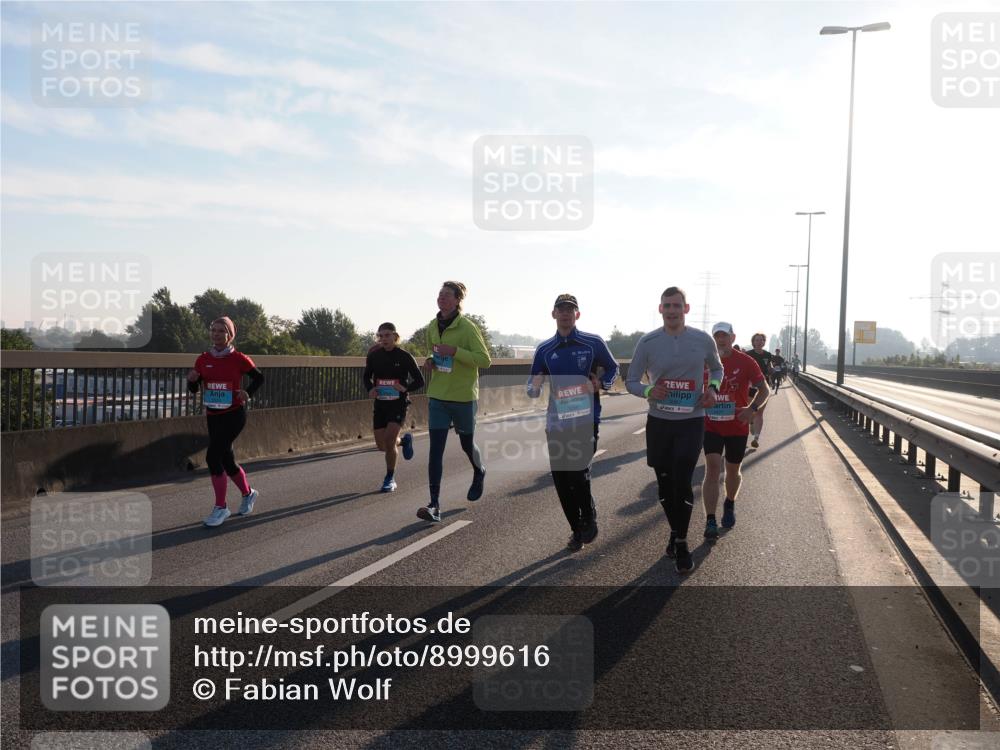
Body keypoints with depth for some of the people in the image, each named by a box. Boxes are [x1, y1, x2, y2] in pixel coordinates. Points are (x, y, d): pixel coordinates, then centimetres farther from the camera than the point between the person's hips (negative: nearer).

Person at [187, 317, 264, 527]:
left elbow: (259, 377, 4)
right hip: (213, 416, 6)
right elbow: (194, 389, 10)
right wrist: (192, 380, -12)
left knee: (213, 456, -16)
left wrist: (248, 393, -13)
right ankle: (248, 493, 40)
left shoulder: (239, 359, -7)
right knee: (226, 461, 14)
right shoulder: (203, 360, 4)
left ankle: (220, 508, -4)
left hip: (234, 415, -5)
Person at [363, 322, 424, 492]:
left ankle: (390, 479, 2)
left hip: (399, 403, -4)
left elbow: (420, 381, -4)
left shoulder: (405, 357, -9)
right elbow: (366, 376, 15)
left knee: (389, 440, -18)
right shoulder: (374, 356, -1)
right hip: (380, 404, 4)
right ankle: (404, 440, 39)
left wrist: (405, 388, -23)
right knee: (381, 445, 5)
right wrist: (370, 389, -7)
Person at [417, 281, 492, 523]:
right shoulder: (432, 327, 7)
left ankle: (479, 473, 48)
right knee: (435, 449, -6)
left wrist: (454, 351, -25)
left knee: (467, 443, 14)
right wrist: (431, 361, 2)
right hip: (437, 396, 4)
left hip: (464, 396, -4)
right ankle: (435, 505, -8)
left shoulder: (468, 327, -12)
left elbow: (485, 359, -16)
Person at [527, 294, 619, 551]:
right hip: (556, 421, 4)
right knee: (560, 478, 4)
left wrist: (601, 383, -6)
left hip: (586, 419, -3)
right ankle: (577, 529, 22)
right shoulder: (545, 349, 8)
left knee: (578, 472, -15)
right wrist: (535, 387, -13)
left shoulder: (593, 343, 0)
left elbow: (612, 368, 14)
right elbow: (532, 387, 12)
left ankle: (589, 517, 14)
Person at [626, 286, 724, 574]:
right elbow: (631, 381, 0)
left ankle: (681, 542, 7)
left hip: (691, 421, -1)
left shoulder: (703, 340, -4)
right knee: (665, 483, 10)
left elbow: (717, 368, 15)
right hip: (658, 421, 1)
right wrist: (649, 391, -21)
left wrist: (713, 388, -6)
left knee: (682, 482, -9)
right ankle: (675, 531, 33)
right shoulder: (648, 342, -7)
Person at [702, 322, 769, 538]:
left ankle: (730, 504, 44)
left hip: (738, 426, 0)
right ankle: (710, 521, -12)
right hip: (711, 425, 0)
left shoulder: (746, 362, -5)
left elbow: (764, 389, -2)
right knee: (712, 468, -12)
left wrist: (753, 408, -19)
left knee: (733, 470, 15)